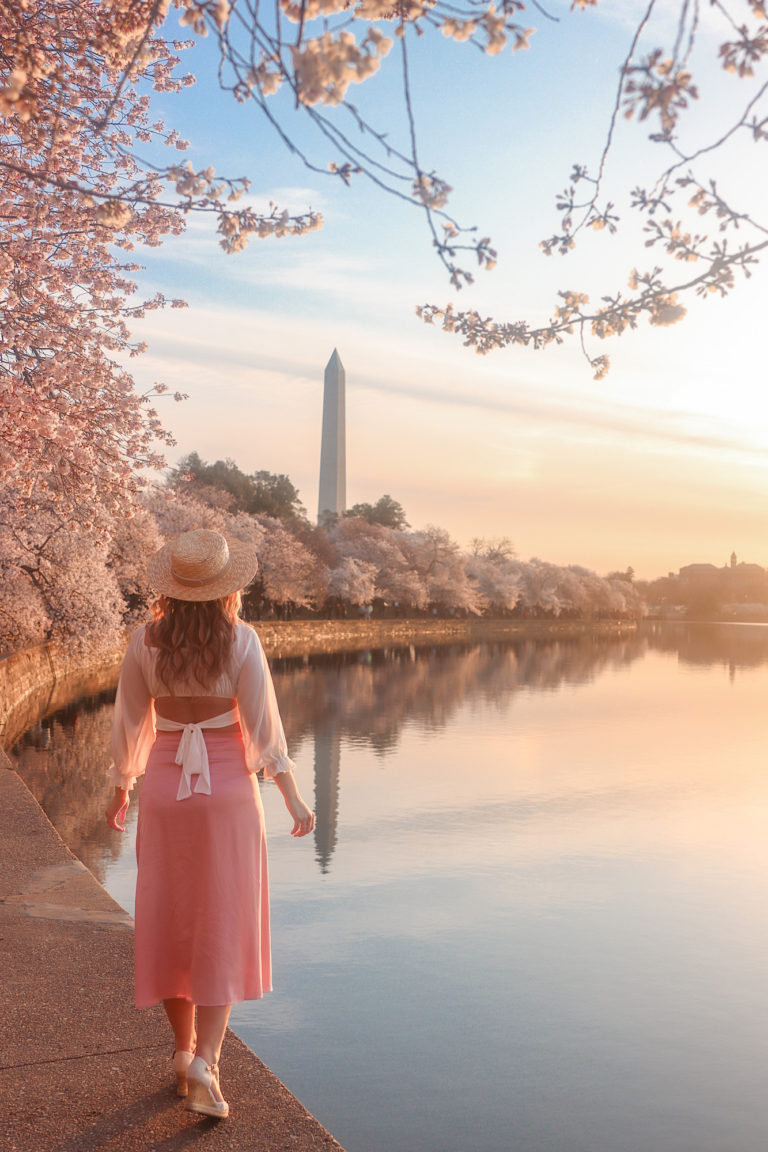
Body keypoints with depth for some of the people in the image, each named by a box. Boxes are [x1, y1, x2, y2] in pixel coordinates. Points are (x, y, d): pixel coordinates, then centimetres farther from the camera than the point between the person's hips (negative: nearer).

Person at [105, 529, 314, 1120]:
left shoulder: (144, 641, -3)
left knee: (170, 923, 15)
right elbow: (263, 723, -10)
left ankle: (183, 1050, 26)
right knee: (224, 927, 6)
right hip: (228, 788, -2)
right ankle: (205, 1061, -2)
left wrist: (121, 790, 17)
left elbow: (130, 722, 4)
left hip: (164, 788, 3)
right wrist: (293, 799, -4)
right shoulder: (241, 640, -10)